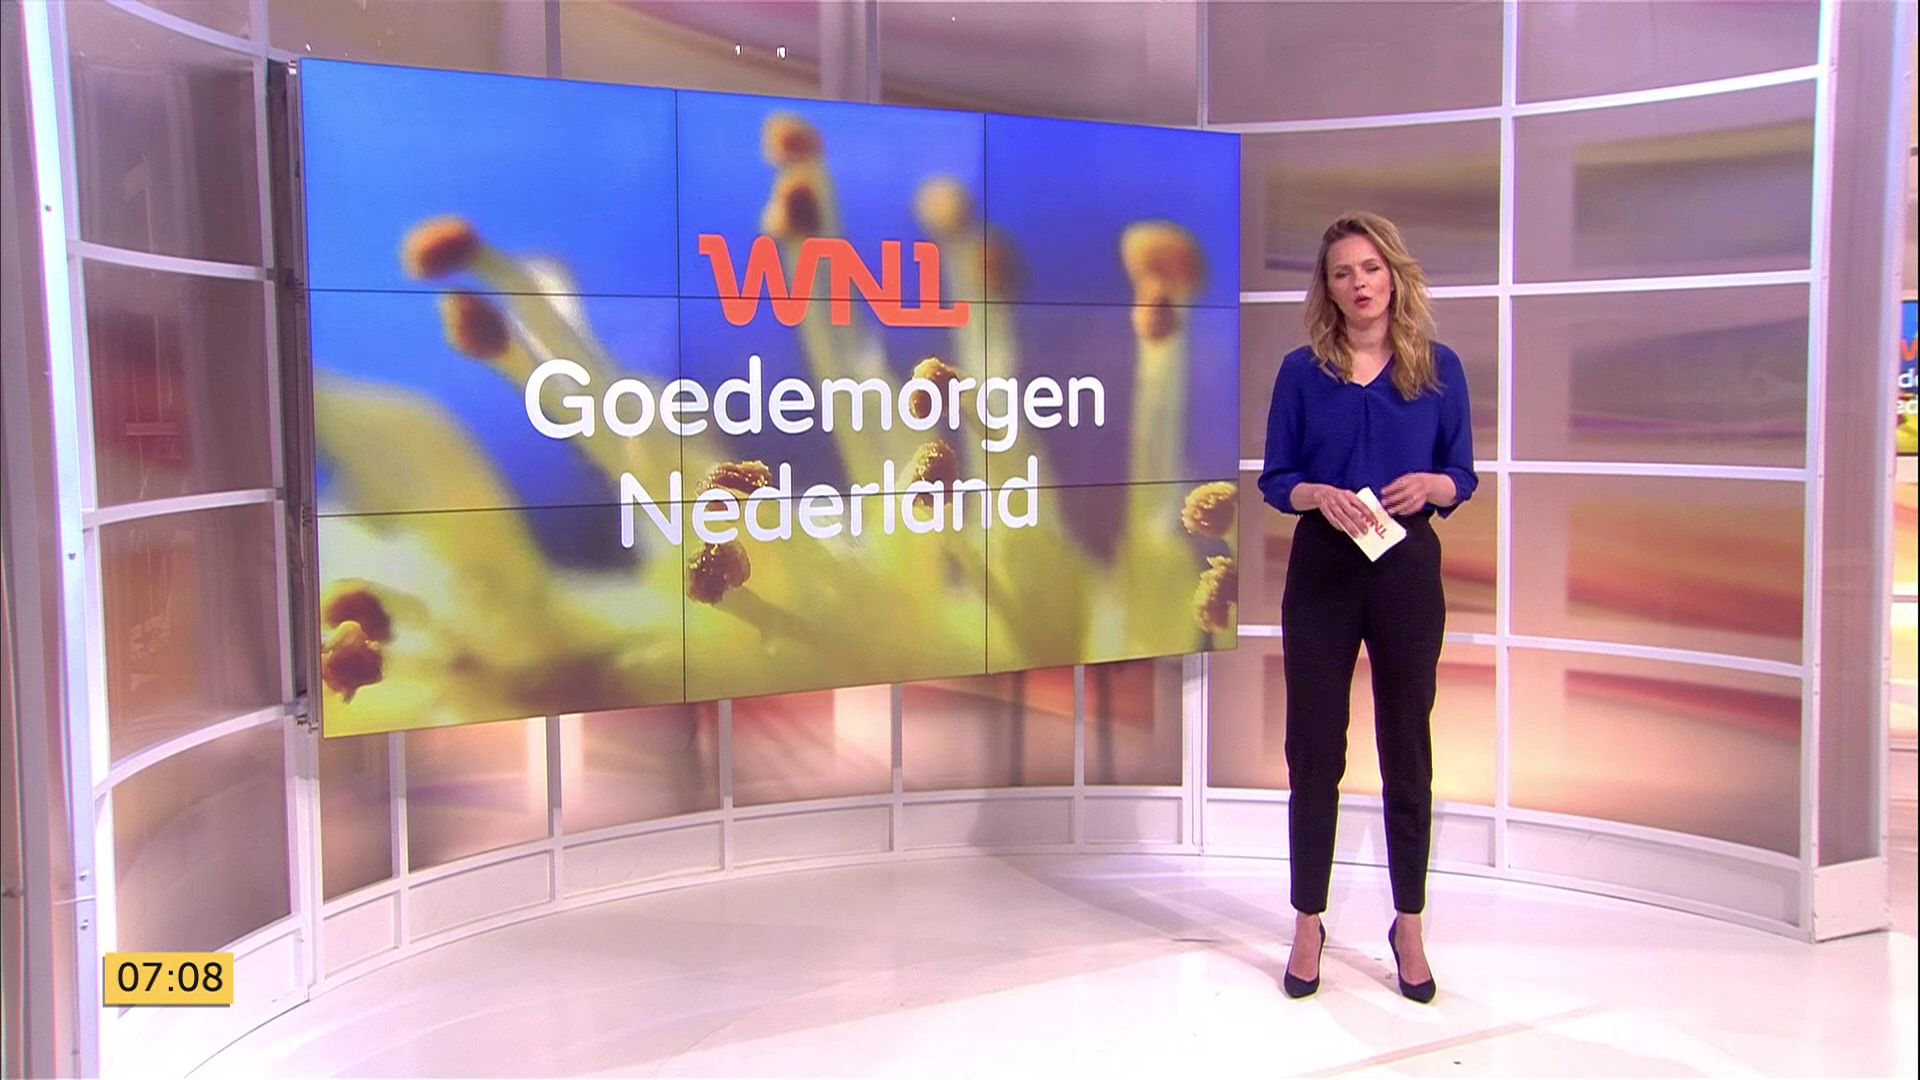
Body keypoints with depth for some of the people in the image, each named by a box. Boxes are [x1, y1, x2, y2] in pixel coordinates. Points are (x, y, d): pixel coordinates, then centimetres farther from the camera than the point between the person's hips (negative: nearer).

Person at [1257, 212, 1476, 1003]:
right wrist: (1321, 494, -17)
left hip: (1407, 568, 0)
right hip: (1322, 569, 0)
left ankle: (1409, 927, 21)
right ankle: (1308, 924, 17)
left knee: (1406, 747, 8)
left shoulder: (1437, 367, 2)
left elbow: (1463, 477, 5)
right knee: (1313, 747, 4)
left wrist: (1428, 484, -16)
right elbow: (1275, 479, 2)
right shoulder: (1302, 370, 1)